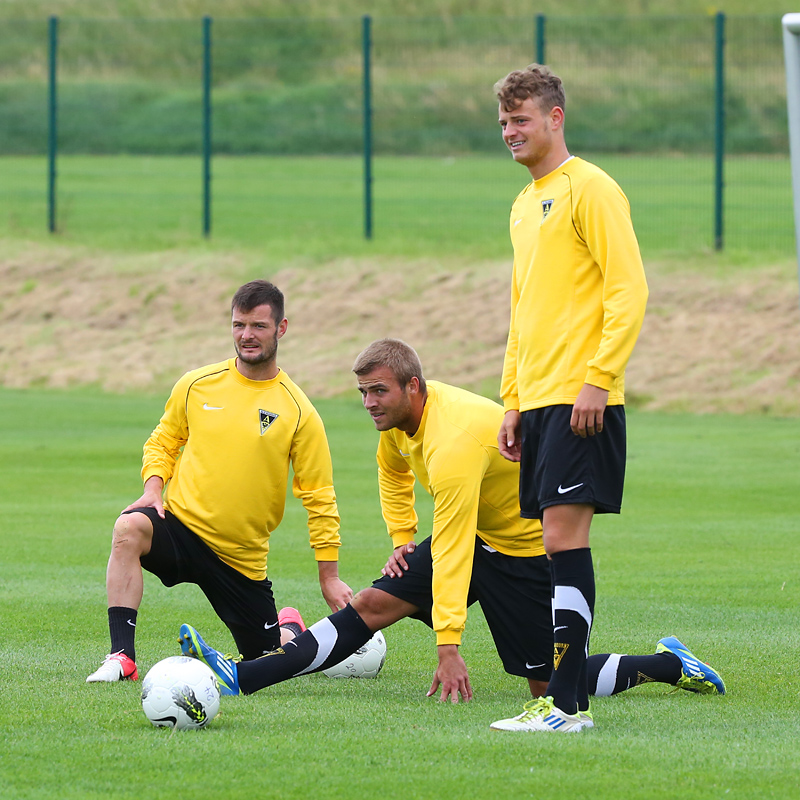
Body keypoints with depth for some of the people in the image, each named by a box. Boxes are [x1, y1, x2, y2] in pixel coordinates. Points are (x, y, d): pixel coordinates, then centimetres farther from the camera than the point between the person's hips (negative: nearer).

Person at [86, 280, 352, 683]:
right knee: (129, 528, -33)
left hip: (243, 557, 0)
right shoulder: (197, 385, 1)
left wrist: (329, 576, -3)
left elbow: (319, 498, -2)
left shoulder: (297, 412, -6)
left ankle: (289, 628, 45)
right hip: (182, 525, 0)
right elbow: (163, 441, 16)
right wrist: (153, 488, -5)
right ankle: (122, 657, -31)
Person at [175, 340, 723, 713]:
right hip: (475, 535, 8)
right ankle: (242, 677, -13)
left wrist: (449, 649, -37)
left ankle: (670, 666, 11)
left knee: (549, 686, -7)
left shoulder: (453, 444, -34)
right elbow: (393, 469, 21)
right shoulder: (401, 416, -5)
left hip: (528, 547, -8)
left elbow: (451, 551, -36)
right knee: (373, 604, -6)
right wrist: (402, 539, 11)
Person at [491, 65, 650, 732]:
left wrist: (597, 380, -19)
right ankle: (569, 691, 8)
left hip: (581, 401, -9)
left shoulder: (590, 189, -7)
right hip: (537, 401, 9)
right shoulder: (525, 205, 20)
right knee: (560, 545, 7)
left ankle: (565, 704, -16)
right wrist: (512, 401, 20)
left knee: (564, 538, -13)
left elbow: (629, 290, -14)